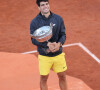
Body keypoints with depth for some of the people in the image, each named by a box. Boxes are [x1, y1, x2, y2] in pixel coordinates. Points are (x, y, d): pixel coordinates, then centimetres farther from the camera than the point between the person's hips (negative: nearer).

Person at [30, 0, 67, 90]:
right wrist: (48, 44, -24)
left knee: (62, 76, 11)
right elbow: (34, 39, -10)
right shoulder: (34, 22, -8)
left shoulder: (58, 19, -1)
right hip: (44, 56, -2)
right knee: (43, 78, 7)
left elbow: (63, 35, 1)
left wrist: (59, 44, -20)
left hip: (58, 54, 2)